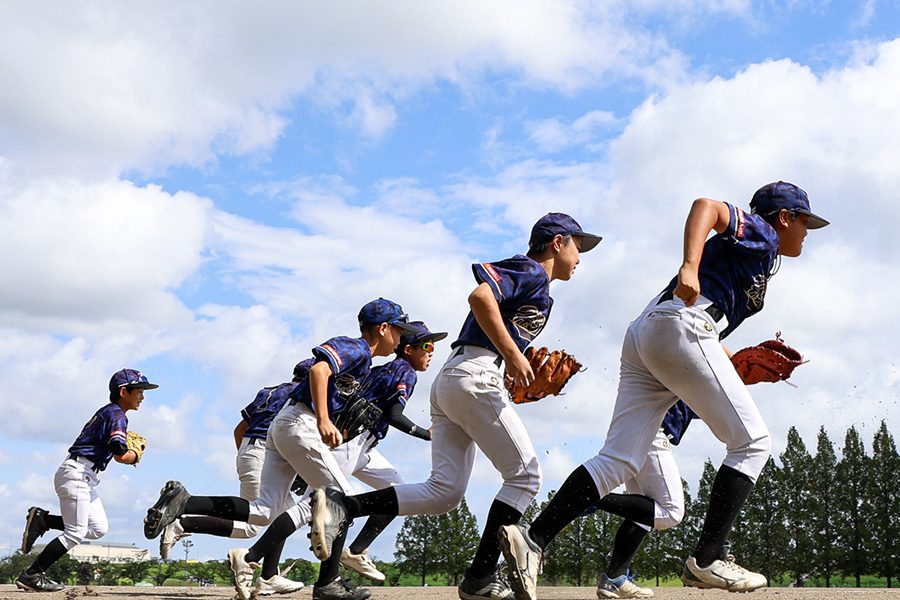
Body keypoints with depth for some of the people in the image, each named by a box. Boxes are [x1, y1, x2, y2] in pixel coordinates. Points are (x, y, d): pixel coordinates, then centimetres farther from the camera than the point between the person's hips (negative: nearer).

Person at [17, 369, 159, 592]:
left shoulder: (106, 412, 19)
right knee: (75, 533, -8)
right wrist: (135, 456, -1)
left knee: (98, 528, 8)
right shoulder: (116, 415, -12)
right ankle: (31, 575, -3)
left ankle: (43, 520, 9)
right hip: (77, 474, -10)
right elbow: (120, 456, -22)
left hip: (86, 480, 10)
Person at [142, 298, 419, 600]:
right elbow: (319, 370, -25)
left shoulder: (354, 351, 24)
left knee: (263, 512, -1)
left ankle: (183, 502, -8)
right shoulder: (358, 349, -6)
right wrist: (324, 422, -32)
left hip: (280, 426, 9)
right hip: (300, 425, -9)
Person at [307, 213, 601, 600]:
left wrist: (532, 376, 17)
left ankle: (341, 506, -10)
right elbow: (480, 297, -19)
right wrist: (513, 355, -18)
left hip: (447, 380, 9)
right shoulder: (532, 272, -1)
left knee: (444, 492, 0)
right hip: (475, 375, -9)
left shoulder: (527, 277, 29)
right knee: (524, 476, -2)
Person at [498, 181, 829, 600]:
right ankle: (706, 561, -7)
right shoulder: (760, 234, 10)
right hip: (679, 325, -9)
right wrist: (689, 268, -26)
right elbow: (706, 206, -12)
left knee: (619, 460, -3)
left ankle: (533, 539, -16)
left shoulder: (737, 250, 36)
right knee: (752, 442, -1)